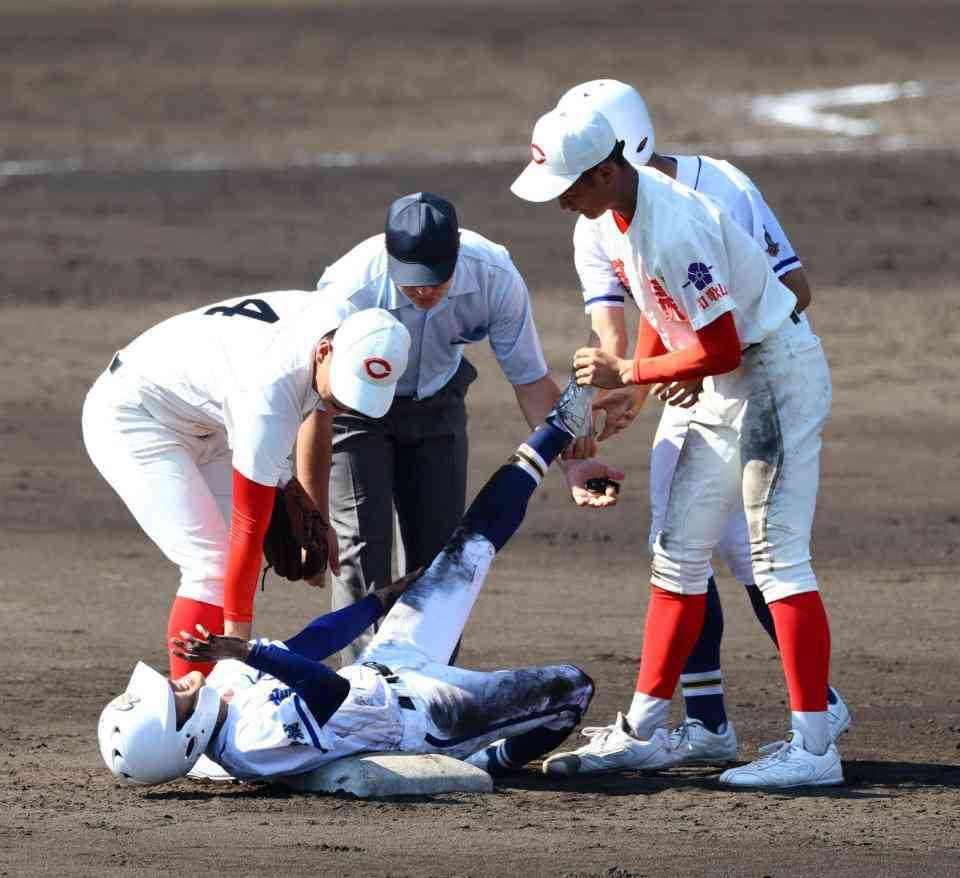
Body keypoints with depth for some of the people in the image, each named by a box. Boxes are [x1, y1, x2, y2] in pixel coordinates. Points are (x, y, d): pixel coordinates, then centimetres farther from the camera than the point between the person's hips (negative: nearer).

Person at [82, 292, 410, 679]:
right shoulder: (271, 394, -36)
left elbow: (317, 409, 11)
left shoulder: (346, 324, -13)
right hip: (129, 418, -10)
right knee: (214, 567, -18)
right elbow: (249, 527, -29)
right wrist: (236, 637, -23)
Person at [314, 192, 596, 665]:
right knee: (363, 545, -13)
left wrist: (573, 459, -28)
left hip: (436, 404, 3)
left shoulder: (495, 278, -29)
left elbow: (530, 378, -15)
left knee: (440, 548, 2)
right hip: (356, 408, -3)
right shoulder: (350, 290, -38)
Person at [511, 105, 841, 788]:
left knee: (777, 554, -13)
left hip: (778, 371, -10)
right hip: (728, 390, 10)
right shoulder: (617, 212, 1)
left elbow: (721, 349, -25)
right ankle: (645, 731, 16)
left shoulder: (674, 230, -29)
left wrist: (628, 373, -15)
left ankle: (813, 747, -14)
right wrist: (626, 389, 11)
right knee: (679, 552, 11)